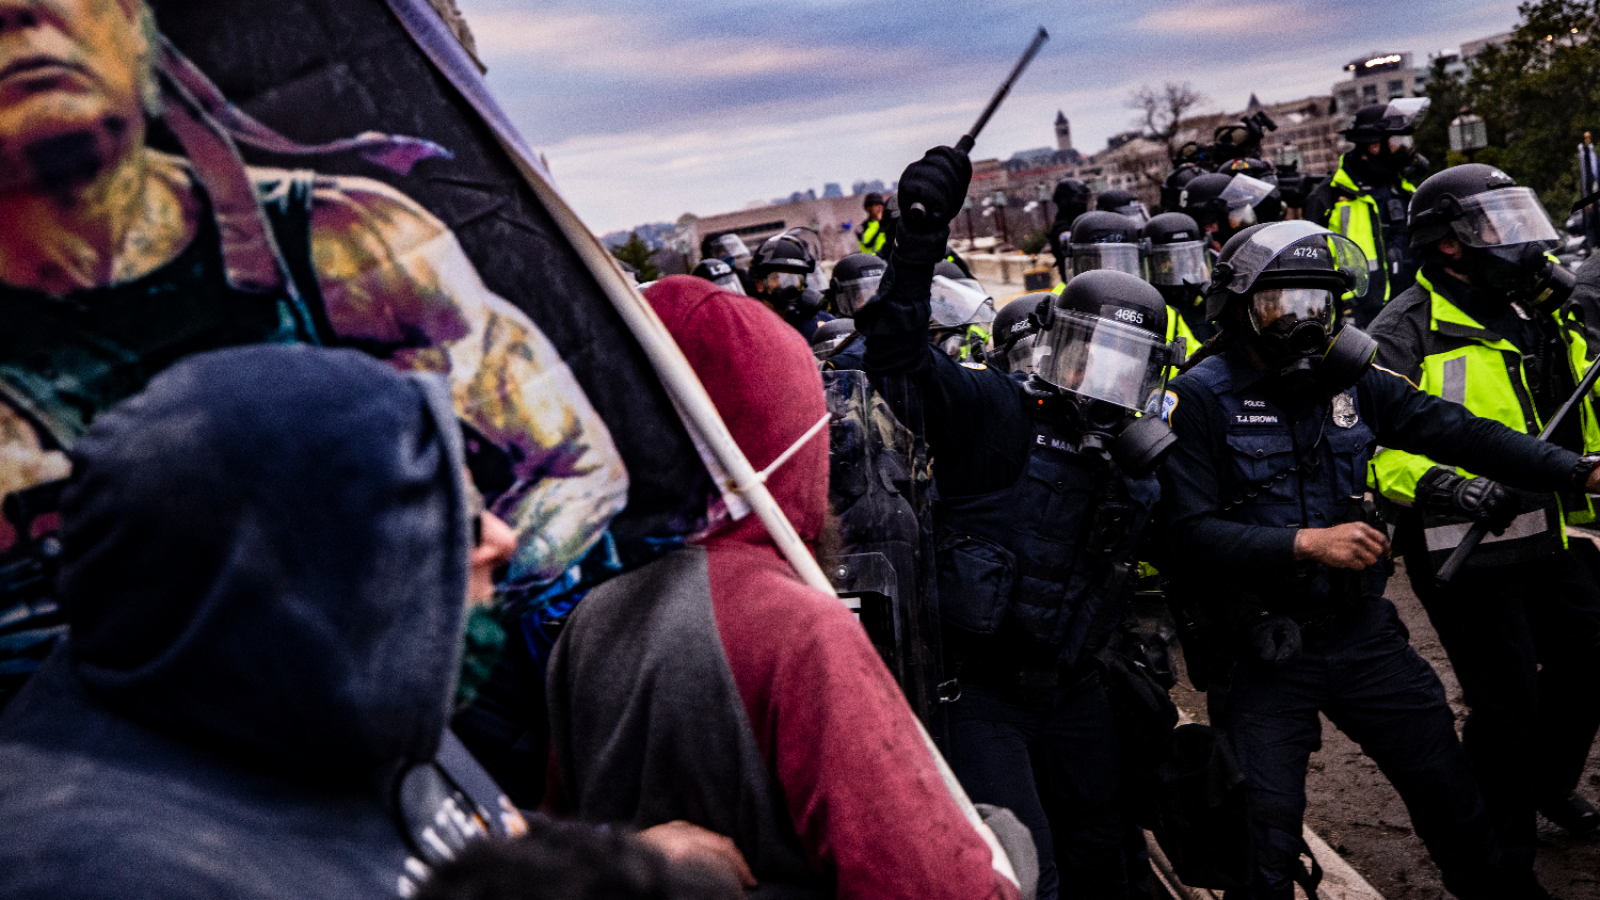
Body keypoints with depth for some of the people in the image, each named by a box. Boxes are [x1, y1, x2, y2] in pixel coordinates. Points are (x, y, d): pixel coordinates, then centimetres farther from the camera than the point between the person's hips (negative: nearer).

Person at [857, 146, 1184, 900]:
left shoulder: (1138, 460, 8)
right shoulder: (995, 412, -12)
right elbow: (896, 351, -25)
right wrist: (922, 235, -33)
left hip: (1071, 691, 7)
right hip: (980, 687, -7)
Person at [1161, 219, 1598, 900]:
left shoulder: (1349, 378, 3)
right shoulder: (1199, 400, -12)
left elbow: (1454, 431, -3)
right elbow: (1188, 535, -20)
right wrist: (1306, 543, -28)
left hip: (1362, 632, 5)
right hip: (1262, 655, -5)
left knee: (1452, 791, 18)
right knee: (1266, 842, 0)